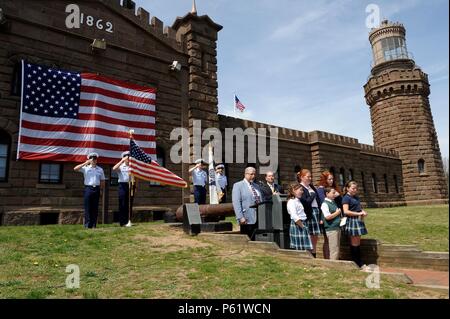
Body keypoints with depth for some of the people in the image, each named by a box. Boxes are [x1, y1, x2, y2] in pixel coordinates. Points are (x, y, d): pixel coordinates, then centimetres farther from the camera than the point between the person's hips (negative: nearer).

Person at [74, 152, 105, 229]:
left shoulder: (100, 169, 13)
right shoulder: (85, 168, 5)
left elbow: (102, 181, 14)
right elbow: (75, 169, -8)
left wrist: (101, 190, 5)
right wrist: (85, 163, -11)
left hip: (96, 189, 2)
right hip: (88, 188, -2)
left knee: (95, 208, 4)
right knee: (88, 208, -2)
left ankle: (94, 225, 10)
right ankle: (87, 225, 2)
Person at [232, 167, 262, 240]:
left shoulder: (256, 186, 19)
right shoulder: (238, 185, -1)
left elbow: (261, 201, 18)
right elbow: (236, 203, -9)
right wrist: (240, 217, -17)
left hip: (259, 219, 6)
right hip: (247, 220, -5)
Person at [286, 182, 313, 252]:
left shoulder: (298, 201, 17)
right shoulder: (291, 201, -13)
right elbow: (294, 216, -22)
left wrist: (304, 225, 9)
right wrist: (302, 226, -17)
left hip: (303, 224, 9)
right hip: (297, 226, -9)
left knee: (308, 249, 9)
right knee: (299, 249, -4)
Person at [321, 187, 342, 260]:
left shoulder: (334, 202, 12)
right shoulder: (325, 204, -13)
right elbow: (327, 217, -21)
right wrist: (337, 213, -10)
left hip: (337, 227, 9)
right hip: (331, 229, -9)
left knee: (337, 248, 15)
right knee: (334, 250, -5)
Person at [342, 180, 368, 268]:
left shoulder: (356, 197, 16)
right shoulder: (346, 198, -10)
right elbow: (346, 211, -19)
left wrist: (363, 212, 2)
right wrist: (358, 213, -18)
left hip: (359, 221, 8)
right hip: (352, 221, -8)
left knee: (358, 243, 12)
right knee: (354, 243, -1)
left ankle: (359, 263, 19)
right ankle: (356, 264, 8)